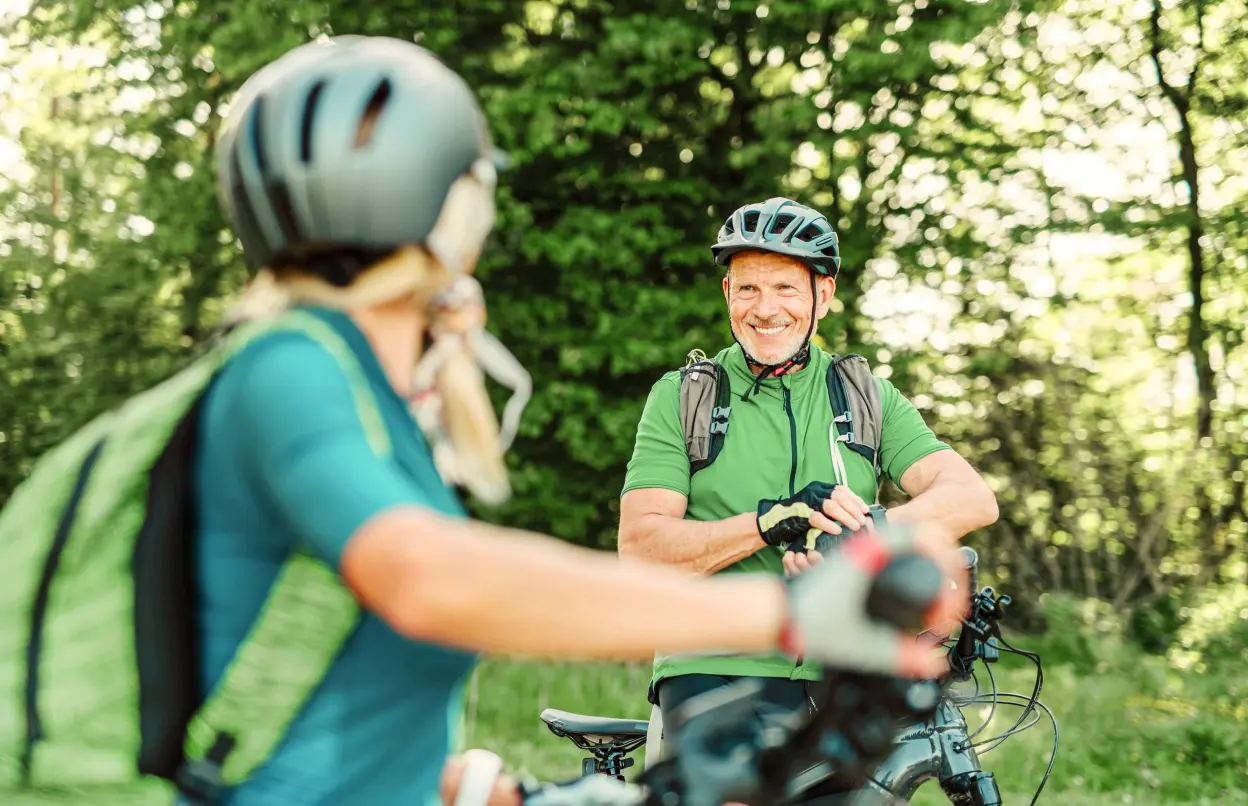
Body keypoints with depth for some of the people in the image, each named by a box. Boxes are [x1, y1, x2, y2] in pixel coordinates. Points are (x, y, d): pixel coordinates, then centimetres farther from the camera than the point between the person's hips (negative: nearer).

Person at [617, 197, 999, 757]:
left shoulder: (868, 400, 11)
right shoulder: (681, 398, 7)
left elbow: (973, 498, -3)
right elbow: (640, 546, -5)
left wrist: (865, 528, -23)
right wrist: (772, 520, -20)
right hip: (716, 669, -2)